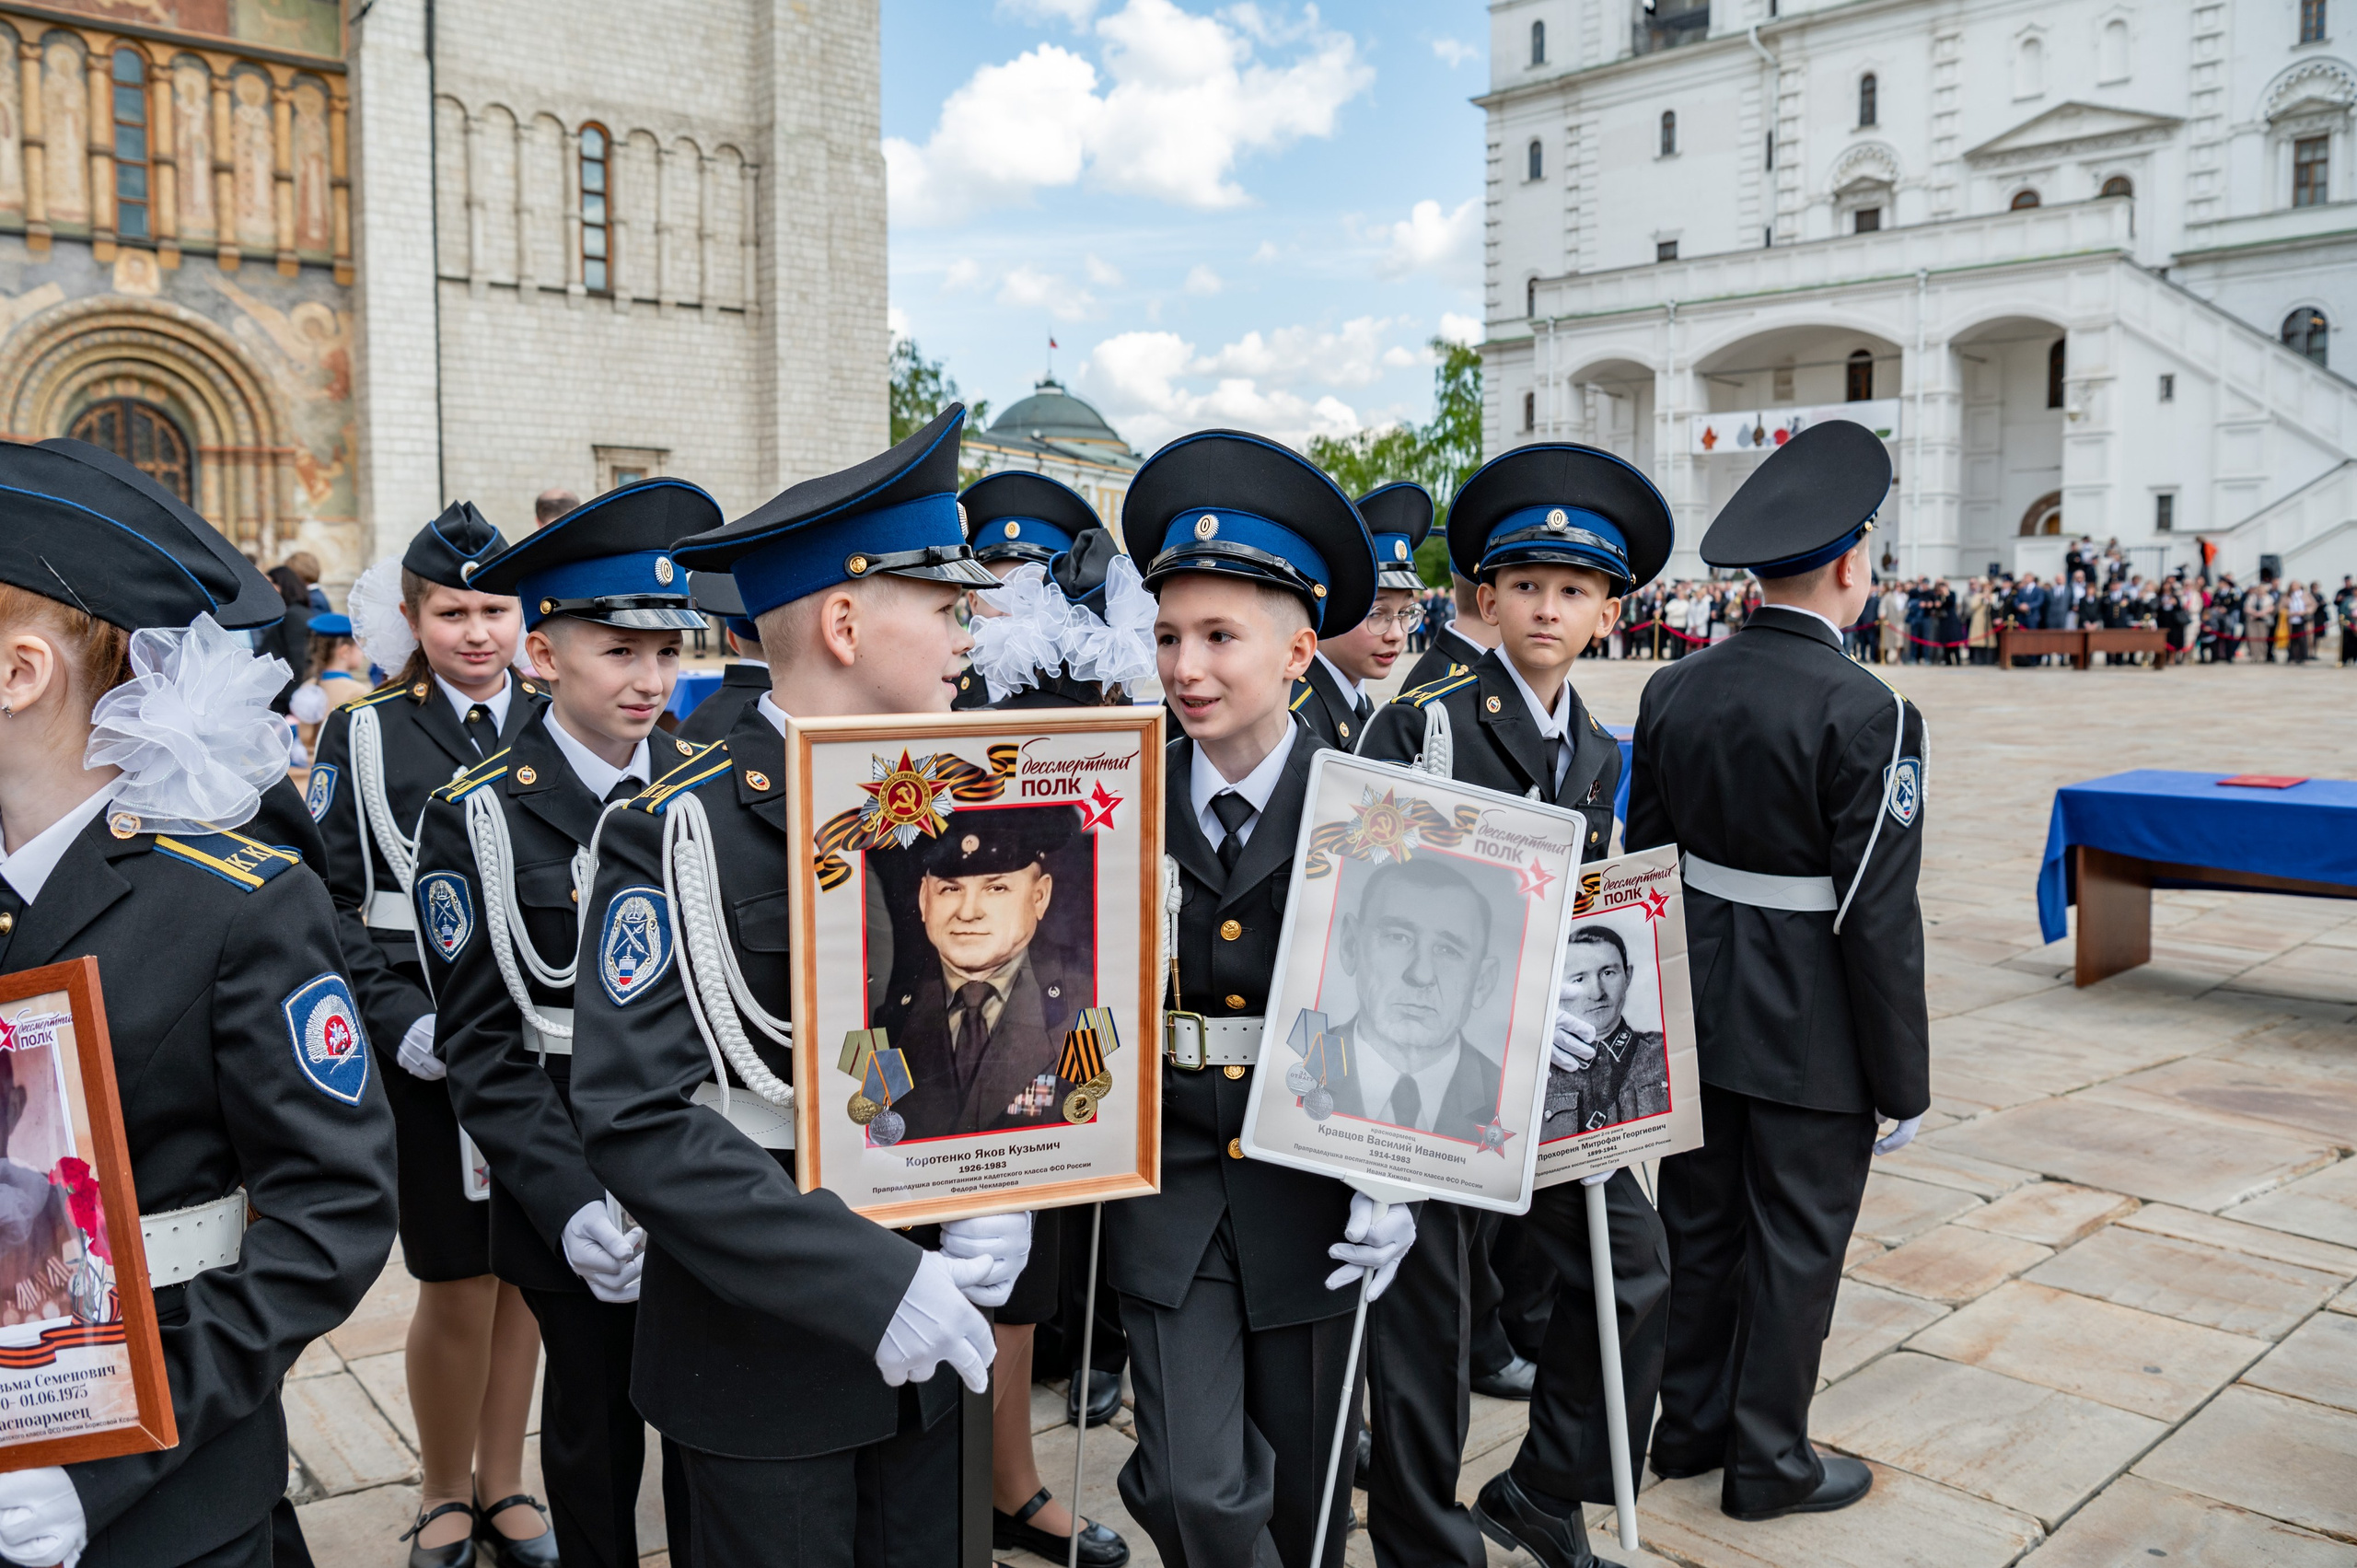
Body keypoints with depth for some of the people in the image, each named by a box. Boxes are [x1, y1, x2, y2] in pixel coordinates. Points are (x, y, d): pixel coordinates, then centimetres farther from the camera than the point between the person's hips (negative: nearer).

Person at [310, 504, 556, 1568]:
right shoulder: (364, 734, 0)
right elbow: (331, 901, -2)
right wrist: (401, 1020, -14)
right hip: (428, 1050, -2)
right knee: (457, 1284, 2)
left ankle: (503, 1478, 31)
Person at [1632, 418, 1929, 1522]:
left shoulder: (1674, 691, 0)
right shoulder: (1866, 713, -19)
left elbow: (1641, 861, 7)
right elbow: (1878, 917, -19)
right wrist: (1903, 1082, -8)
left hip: (1699, 1014, 6)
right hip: (1811, 1033, -6)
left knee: (1698, 1225, 18)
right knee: (1794, 1244, 9)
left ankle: (1690, 1423, 34)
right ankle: (1768, 1462, 25)